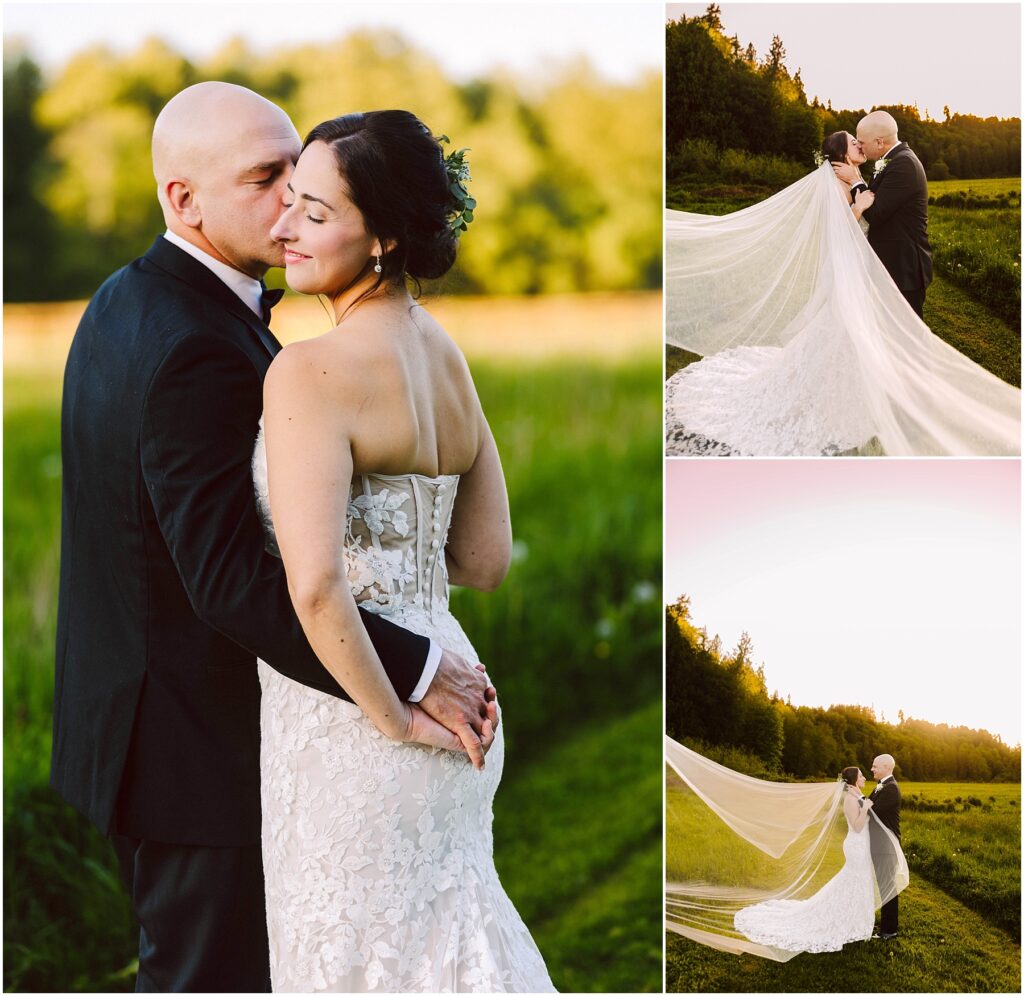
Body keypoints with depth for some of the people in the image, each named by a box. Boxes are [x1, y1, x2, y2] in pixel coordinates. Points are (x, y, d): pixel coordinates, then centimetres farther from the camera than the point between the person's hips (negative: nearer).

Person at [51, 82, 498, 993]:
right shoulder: (200, 350, -26)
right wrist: (418, 676, -30)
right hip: (200, 746, -10)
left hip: (132, 707, 10)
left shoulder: (125, 303, 6)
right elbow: (232, 582, -32)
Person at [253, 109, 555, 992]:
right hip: (441, 671, 8)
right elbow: (485, 561, 11)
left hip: (344, 719, -8)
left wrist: (394, 719, -17)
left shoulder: (310, 372, -19)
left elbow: (316, 586, -28)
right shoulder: (447, 355, 5)